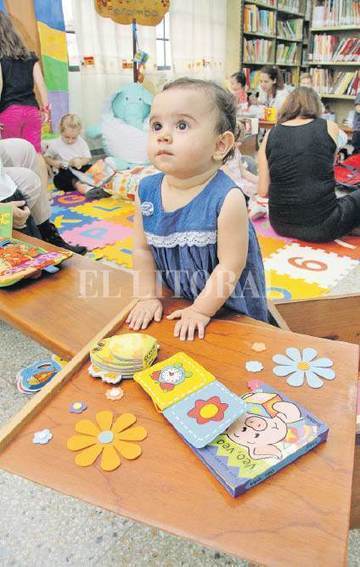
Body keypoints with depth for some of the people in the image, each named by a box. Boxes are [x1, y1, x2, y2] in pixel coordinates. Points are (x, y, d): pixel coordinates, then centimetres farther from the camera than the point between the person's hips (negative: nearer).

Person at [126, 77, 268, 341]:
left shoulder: (227, 198, -29)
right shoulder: (147, 191, -12)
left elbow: (230, 266, -24)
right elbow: (143, 249, -2)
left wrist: (201, 310, -18)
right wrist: (148, 297, -3)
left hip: (230, 305, -4)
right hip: (179, 299, 5)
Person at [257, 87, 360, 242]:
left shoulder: (270, 135, 2)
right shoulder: (330, 128, 0)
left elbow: (263, 191, 2)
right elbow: (329, 168, 15)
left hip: (281, 224, 4)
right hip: (321, 226, -4)